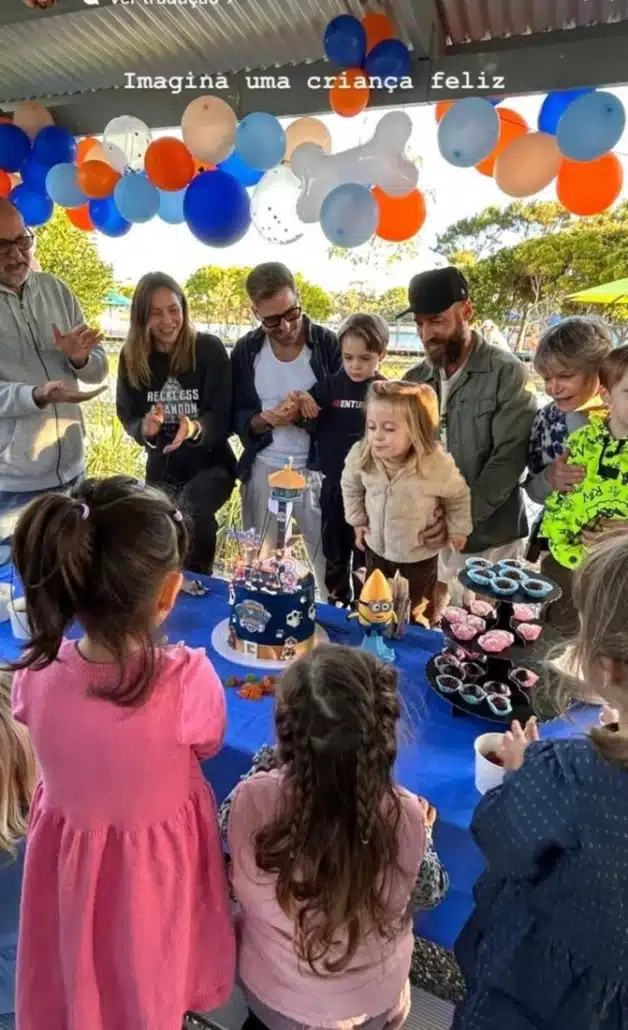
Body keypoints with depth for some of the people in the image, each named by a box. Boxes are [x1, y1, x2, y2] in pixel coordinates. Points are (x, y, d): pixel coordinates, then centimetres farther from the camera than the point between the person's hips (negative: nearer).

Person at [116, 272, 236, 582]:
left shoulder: (209, 349, -14)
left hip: (210, 464, -4)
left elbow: (223, 417, -15)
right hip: (161, 468, 4)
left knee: (192, 513, -32)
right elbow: (128, 417, 0)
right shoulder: (132, 357, -5)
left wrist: (195, 429, -36)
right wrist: (145, 428, -23)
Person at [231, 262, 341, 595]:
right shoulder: (245, 351, 0)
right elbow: (236, 418, 1)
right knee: (258, 565, 14)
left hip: (316, 469, -2)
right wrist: (266, 419, -20)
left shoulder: (327, 343, -6)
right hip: (263, 469, 2)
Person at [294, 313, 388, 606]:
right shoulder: (330, 386, -2)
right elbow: (302, 418, 6)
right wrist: (301, 401, -14)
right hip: (333, 486, 3)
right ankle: (337, 608, 38)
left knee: (365, 559, 13)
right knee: (334, 557, 19)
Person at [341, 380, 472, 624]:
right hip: (376, 546, 3)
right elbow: (350, 486, -1)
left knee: (419, 609, 22)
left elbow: (458, 495, -10)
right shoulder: (360, 455, -25)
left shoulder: (438, 465, -33)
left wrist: (457, 529, -1)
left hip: (420, 552, -2)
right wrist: (357, 520, 2)